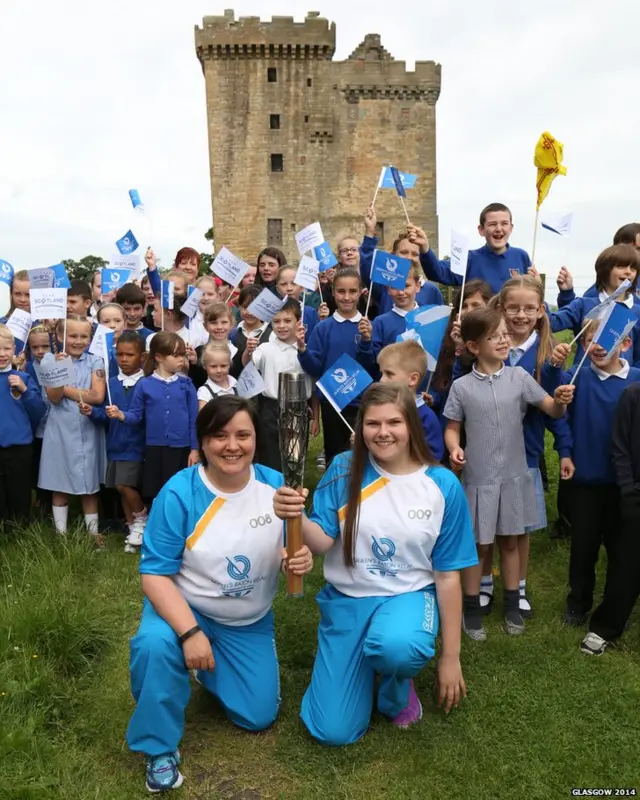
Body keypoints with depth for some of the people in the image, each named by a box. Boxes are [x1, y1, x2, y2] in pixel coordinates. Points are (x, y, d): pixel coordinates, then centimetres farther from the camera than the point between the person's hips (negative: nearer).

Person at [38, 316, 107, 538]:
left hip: (88, 431, 0)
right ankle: (61, 533, 23)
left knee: (89, 486, 8)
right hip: (60, 431, 0)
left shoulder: (95, 362, 0)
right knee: (59, 485, 10)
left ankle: (93, 533, 20)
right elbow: (53, 397, -11)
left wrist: (66, 389, -8)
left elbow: (98, 396, -11)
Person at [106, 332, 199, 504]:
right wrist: (120, 415, -20)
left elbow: (193, 419, 2)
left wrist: (194, 449, 0)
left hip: (181, 448, 0)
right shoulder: (144, 384, -1)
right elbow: (136, 415, 1)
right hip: (154, 448, 0)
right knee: (154, 495, 8)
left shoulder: (186, 384, 1)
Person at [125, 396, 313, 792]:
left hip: (250, 622, 3)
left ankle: (214, 668, 38)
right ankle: (159, 748, -8)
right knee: (154, 643, -36)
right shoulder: (179, 493, -24)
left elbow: (291, 549, -2)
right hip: (184, 608, -3)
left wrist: (300, 558, -27)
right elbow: (155, 573, -21)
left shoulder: (275, 485, -14)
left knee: (259, 717, 6)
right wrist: (190, 632, -32)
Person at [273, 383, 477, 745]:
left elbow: (448, 574, -4)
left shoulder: (443, 485, -9)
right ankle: (365, 664, 29)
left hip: (408, 596, -1)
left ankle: (398, 686, 1)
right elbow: (322, 542, -13)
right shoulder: (344, 470, -9)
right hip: (347, 600, 1)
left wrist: (450, 657, 1)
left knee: (397, 647, -38)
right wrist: (296, 516, -38)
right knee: (333, 731, -2)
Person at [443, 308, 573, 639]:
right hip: (478, 478, -2)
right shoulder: (461, 387, -8)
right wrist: (454, 449, -20)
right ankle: (471, 609, 28)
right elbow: (452, 428, 0)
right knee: (478, 544, 9)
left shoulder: (519, 377, -4)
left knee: (510, 540, 17)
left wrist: (560, 401, -26)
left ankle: (512, 605, 36)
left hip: (513, 475, 2)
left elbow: (553, 411, -4)